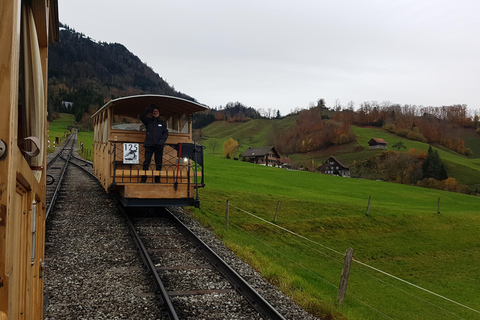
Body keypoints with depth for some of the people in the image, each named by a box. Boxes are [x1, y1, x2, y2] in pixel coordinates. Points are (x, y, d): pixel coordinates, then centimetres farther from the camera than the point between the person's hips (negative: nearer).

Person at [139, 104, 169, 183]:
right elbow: (142, 117, -5)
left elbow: (166, 133, 8)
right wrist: (148, 109, -13)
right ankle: (143, 179, -2)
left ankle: (157, 180, 8)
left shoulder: (162, 123, 14)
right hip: (149, 145, -1)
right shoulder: (148, 121, 12)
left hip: (159, 146, 1)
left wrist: (162, 140, -9)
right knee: (146, 163, -5)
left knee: (158, 164, 2)